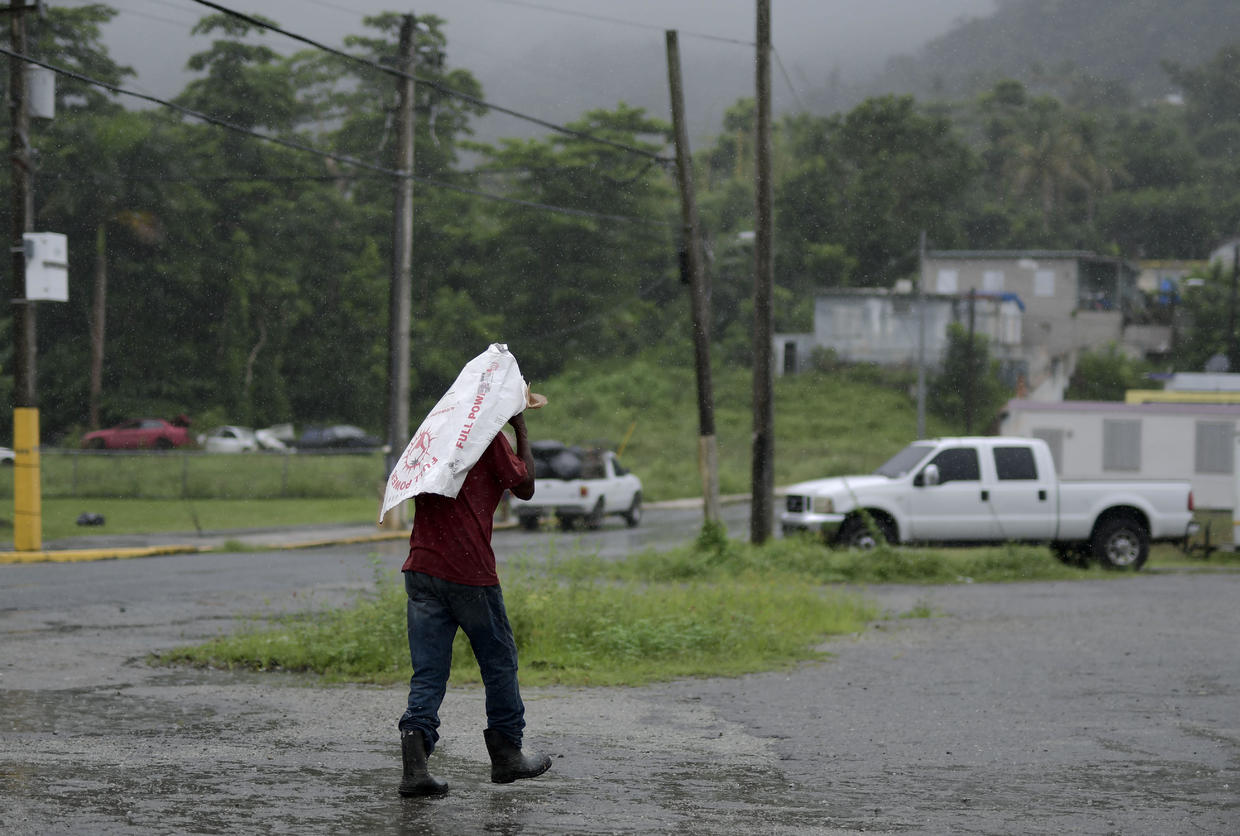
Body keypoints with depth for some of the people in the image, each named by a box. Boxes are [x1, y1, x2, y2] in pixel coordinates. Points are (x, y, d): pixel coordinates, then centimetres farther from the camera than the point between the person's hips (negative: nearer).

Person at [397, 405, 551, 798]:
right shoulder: (490, 439, -5)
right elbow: (524, 487, 0)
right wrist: (521, 430, 8)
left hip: (421, 568, 6)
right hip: (469, 573, -6)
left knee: (427, 673, 2)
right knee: (499, 662, 12)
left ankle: (414, 765, -12)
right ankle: (507, 757, 22)